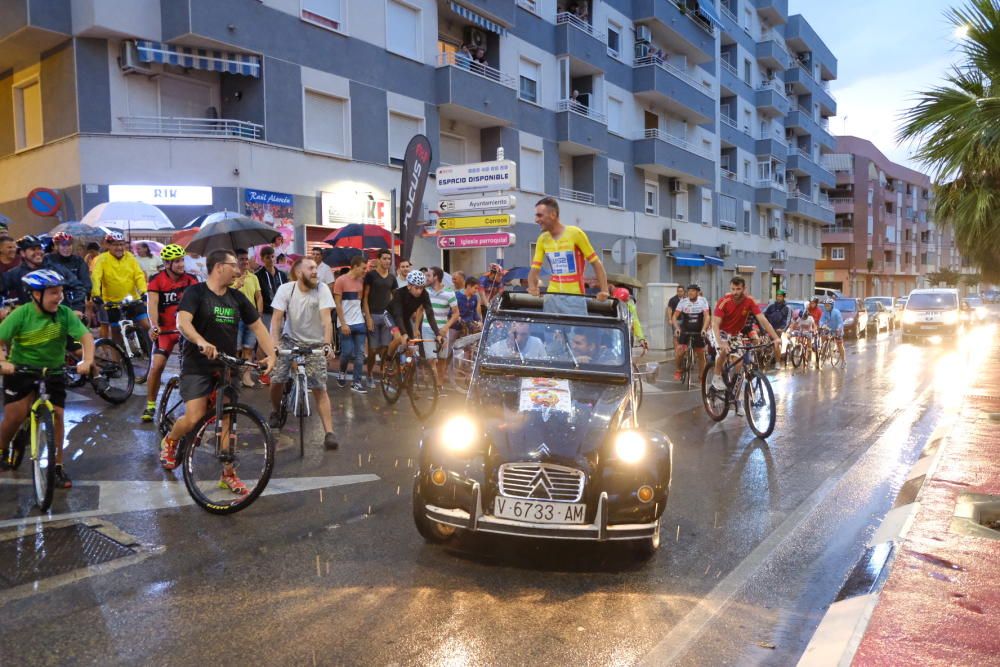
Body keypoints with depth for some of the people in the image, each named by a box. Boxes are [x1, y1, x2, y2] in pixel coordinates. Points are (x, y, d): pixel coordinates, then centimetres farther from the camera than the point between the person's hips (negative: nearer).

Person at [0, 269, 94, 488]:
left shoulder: (65, 314, -12)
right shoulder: (21, 314, -15)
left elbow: (86, 337, -19)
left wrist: (87, 360, -35)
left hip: (53, 372, 1)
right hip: (20, 370, -1)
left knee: (56, 415, -6)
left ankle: (57, 466, 8)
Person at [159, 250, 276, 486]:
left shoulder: (237, 298, 6)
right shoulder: (196, 292, -9)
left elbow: (258, 326, 9)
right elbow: (182, 322, -25)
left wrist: (271, 354, -5)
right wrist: (201, 342, -44)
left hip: (227, 367, 4)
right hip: (197, 366, -4)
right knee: (194, 418, -12)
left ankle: (228, 474, 13)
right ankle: (170, 441, 23)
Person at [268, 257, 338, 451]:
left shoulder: (322, 289, -15)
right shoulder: (285, 289, -12)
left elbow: (326, 318, -23)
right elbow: (276, 318, -16)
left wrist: (328, 344, -36)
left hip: (314, 344, -1)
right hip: (290, 340, 1)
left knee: (320, 389, -8)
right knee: (277, 380, -10)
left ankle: (329, 433, -7)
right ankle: (275, 411, 23)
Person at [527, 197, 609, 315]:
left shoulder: (575, 233, -5)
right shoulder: (542, 239, 6)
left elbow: (596, 263, -2)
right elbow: (534, 269, 8)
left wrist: (604, 290, -11)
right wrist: (532, 287, -14)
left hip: (575, 298, -4)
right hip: (552, 298, 4)